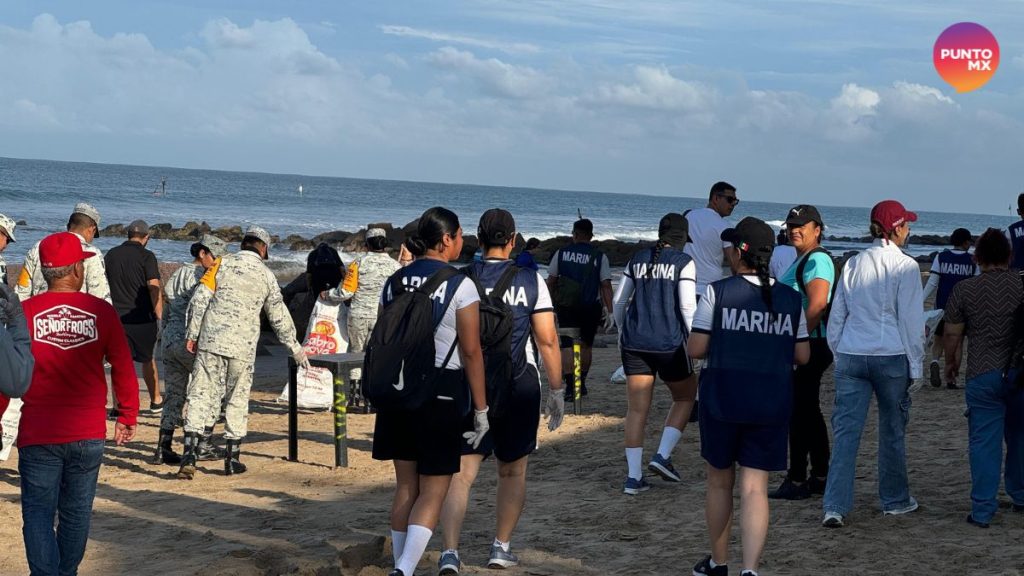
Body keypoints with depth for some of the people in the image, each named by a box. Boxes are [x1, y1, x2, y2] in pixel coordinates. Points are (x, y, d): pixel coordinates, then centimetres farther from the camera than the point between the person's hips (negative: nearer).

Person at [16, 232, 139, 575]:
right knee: (76, 512, 15)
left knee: (38, 513, 3)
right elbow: (124, 370, 1)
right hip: (89, 432, 2)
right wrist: (128, 417, 13)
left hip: (38, 434, -1)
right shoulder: (101, 312, -4)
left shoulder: (25, 313, -6)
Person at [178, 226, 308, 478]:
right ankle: (232, 459, 16)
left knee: (201, 394, 0)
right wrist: (296, 349, 23)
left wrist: (191, 334, 4)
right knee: (237, 399, 12)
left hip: (210, 342, 0)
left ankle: (190, 455, -11)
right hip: (242, 348, 0)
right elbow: (279, 317, 12)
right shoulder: (266, 275, 6)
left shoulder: (222, 264, 3)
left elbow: (199, 300, -3)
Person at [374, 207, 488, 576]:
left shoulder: (394, 282, 6)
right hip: (442, 392, -5)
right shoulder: (460, 285, -10)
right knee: (433, 491, 1)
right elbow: (471, 351, -11)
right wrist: (481, 408, -5)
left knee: (405, 485, 15)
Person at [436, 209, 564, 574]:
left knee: (461, 472, 0)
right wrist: (556, 390, 4)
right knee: (512, 470, 16)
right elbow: (547, 341, -4)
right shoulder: (530, 280, -2)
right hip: (519, 386, 0)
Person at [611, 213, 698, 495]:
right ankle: (662, 456, 4)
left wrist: (622, 332, 27)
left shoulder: (638, 259, 10)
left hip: (634, 342, 4)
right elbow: (687, 306, -12)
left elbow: (619, 300, 14)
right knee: (685, 397, 18)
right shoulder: (683, 262, -4)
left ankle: (633, 477, 4)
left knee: (637, 408, 6)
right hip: (670, 343, -4)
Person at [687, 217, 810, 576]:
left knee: (720, 482, 17)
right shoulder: (791, 299, 2)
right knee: (755, 488, 3)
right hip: (771, 405, 2)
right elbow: (802, 356, 5)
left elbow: (696, 348, -10)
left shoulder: (717, 292, -8)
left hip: (721, 400, -1)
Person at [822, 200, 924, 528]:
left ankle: (835, 507, -5)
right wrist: (916, 366, 0)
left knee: (846, 431, 1)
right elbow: (912, 321, -7)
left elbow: (836, 316, 11)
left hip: (851, 356, 3)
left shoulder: (853, 264, 7)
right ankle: (895, 500, 25)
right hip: (891, 356, -3)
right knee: (892, 430, 12)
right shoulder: (905, 267, -7)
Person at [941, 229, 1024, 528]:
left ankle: (982, 510, 0)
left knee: (984, 442, 1)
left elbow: (952, 334, 1)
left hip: (982, 376, -2)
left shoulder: (964, 290, -5)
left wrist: (950, 362, 19)